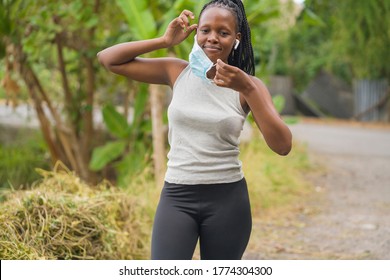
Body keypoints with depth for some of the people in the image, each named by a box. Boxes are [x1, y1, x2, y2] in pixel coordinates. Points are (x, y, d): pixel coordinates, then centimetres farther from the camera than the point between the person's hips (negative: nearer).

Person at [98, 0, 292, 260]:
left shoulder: (248, 85, -3)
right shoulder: (177, 72, 2)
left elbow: (283, 146, -15)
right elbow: (108, 59, 3)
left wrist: (247, 90, -24)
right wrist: (165, 41, -7)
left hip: (227, 199, 0)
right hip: (177, 196, 1)